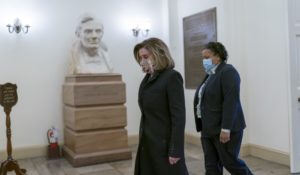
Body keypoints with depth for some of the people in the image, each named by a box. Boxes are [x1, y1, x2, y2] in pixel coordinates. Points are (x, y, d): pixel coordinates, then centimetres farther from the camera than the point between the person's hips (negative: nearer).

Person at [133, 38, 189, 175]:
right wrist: (143, 141, 11)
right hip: (147, 145, 7)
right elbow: (147, 114, 12)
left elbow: (179, 117, -17)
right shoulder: (147, 79, 10)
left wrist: (175, 150, -19)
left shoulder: (172, 77, -13)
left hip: (165, 145, -7)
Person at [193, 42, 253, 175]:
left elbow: (230, 102, -22)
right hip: (209, 129, 9)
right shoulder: (211, 74, 15)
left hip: (224, 129, -9)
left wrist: (225, 129, -25)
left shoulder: (228, 72, -14)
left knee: (230, 162, 2)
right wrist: (204, 126, 15)